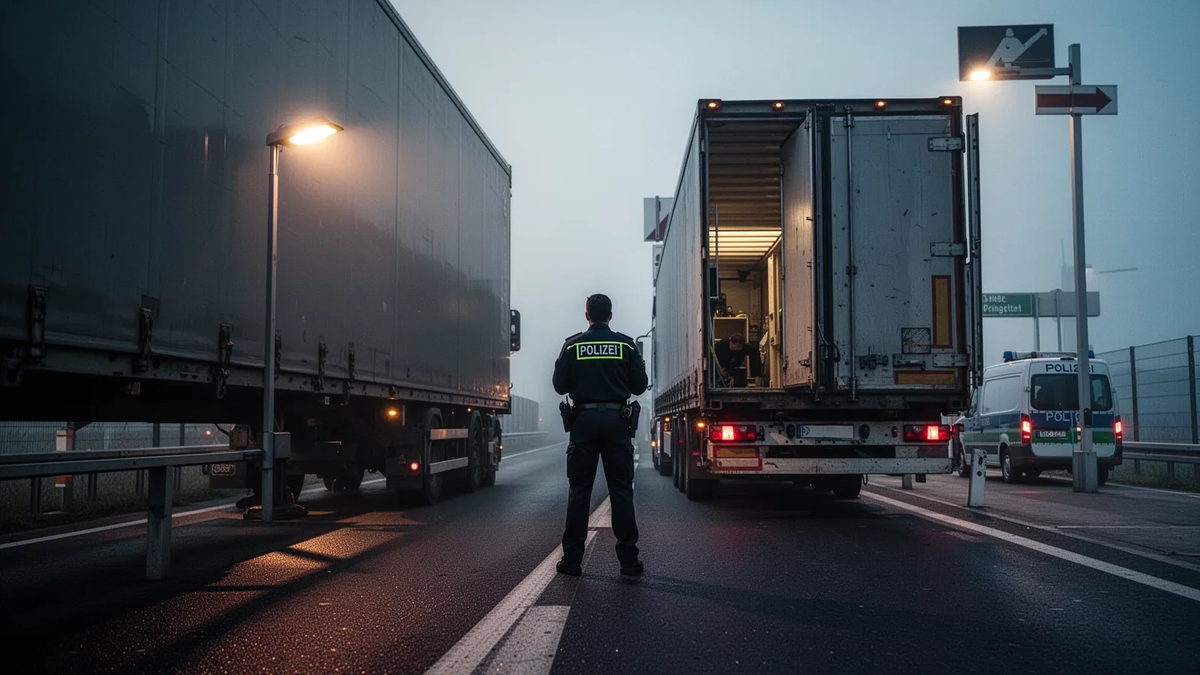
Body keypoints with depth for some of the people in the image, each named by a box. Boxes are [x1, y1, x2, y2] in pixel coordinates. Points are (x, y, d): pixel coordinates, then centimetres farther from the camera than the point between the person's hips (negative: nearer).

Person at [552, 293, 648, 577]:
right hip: (616, 421, 0)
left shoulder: (572, 345, 0)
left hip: (583, 421, 0)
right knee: (621, 490, 3)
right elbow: (640, 385, 2)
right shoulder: (626, 344, 1)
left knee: (579, 490, 4)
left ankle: (572, 559, 5)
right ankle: (628, 559, 2)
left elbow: (560, 385, 1)